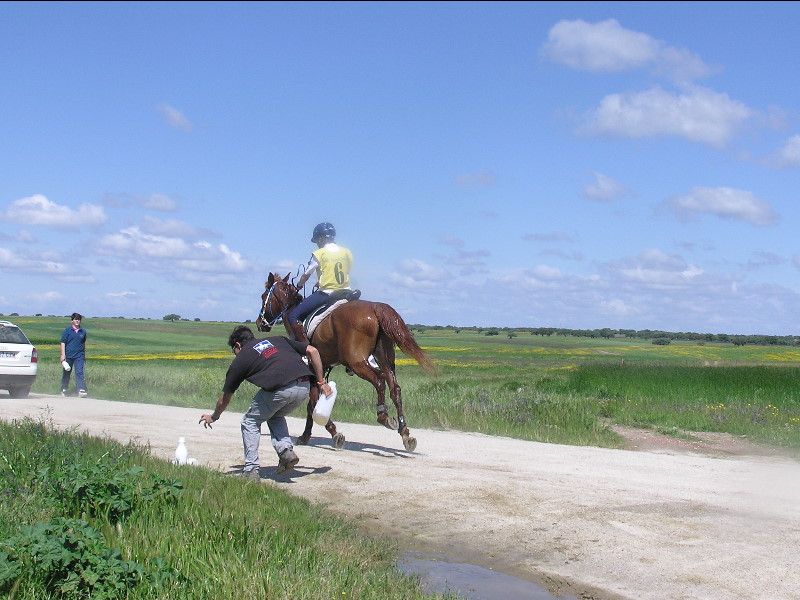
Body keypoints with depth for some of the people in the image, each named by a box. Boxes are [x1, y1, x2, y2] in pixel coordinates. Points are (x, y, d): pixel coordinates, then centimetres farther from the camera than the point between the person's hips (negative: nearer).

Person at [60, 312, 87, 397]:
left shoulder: (83, 331, 11)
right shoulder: (67, 331, 0)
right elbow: (63, 343, -3)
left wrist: (84, 355, 26)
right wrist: (63, 355, -12)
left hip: (79, 356, 1)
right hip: (68, 355, -1)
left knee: (80, 372, -13)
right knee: (66, 373, 10)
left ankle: (81, 390, -22)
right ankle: (64, 390, 27)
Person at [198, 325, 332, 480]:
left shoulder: (240, 359, 20)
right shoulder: (278, 339, 29)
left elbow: (225, 398, 30)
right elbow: (312, 351, 19)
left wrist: (213, 417, 49)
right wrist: (321, 382, 22)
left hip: (279, 390, -5)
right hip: (305, 388, 5)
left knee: (250, 422, 21)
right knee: (275, 416, 32)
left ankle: (251, 470, 14)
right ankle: (286, 450, 12)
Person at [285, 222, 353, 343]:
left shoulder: (319, 254, -5)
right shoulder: (347, 253, 8)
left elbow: (305, 275, 5)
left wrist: (299, 286, 28)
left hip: (325, 294, -6)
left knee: (292, 316, -2)